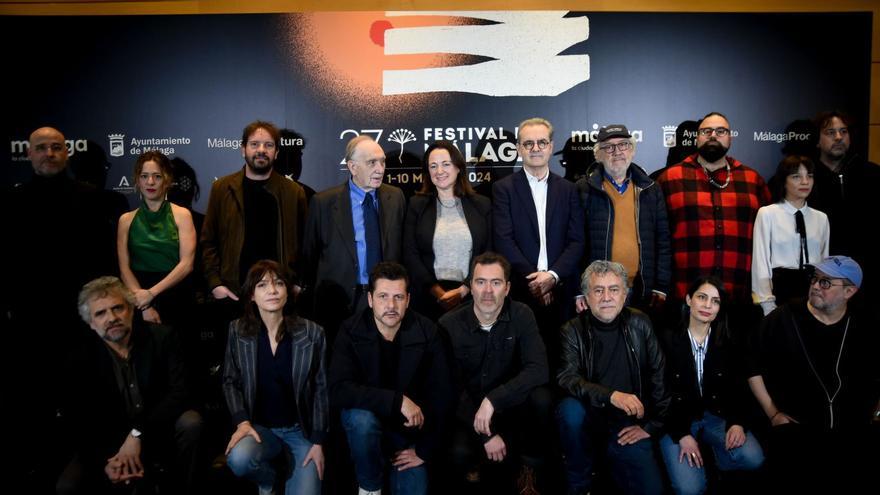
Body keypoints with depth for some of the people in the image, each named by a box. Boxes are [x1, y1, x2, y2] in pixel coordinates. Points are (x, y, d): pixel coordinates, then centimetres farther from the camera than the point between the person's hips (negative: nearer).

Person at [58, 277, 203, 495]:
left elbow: (179, 392, -17)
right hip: (109, 440, 2)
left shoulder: (161, 337, -10)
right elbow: (78, 421, -7)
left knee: (190, 423, -31)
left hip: (158, 431, -1)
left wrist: (138, 433, -27)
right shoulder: (80, 358, -6)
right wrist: (104, 461, -23)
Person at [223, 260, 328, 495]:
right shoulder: (238, 330, -3)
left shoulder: (312, 333, -7)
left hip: (301, 429, -1)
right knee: (238, 459, -31)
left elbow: (321, 389, -3)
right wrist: (242, 422, -12)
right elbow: (230, 381, 3)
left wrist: (318, 441, -6)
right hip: (259, 427, 1)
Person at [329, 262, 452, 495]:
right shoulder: (351, 331, -17)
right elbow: (338, 390, -29)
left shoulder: (427, 332, -13)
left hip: (409, 429, 1)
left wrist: (425, 450, -8)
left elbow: (440, 395, -9)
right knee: (363, 419, -34)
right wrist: (397, 400, -35)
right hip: (367, 417, -1)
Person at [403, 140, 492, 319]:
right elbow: (410, 254, -2)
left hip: (471, 296, 1)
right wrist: (439, 292, -11)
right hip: (429, 298, 0)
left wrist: (463, 290, -10)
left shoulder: (482, 205, 5)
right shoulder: (416, 205, 3)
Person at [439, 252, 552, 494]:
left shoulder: (521, 316, -12)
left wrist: (492, 400, -32)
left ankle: (529, 470, -2)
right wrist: (486, 435, -18)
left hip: (510, 405, 1)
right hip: (467, 410, -1)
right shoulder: (450, 324, -14)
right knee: (458, 454, -31)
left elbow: (538, 370, -23)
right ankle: (471, 473, 10)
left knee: (541, 398, -29)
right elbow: (453, 388, -11)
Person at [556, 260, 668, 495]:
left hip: (628, 425, 1)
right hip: (588, 419, -1)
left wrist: (652, 425, -1)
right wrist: (611, 395, -35)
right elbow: (567, 379, -20)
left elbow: (660, 376, 1)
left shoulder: (639, 324, -1)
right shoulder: (573, 331, -7)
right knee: (570, 409, -32)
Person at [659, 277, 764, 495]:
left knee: (753, 459, -24)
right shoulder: (668, 340, -9)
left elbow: (739, 388, 4)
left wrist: (737, 422, -16)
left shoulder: (729, 344, 2)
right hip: (677, 418, -3)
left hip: (717, 416, 3)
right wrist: (681, 434, -16)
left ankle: (711, 460, 4)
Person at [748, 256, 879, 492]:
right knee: (795, 479, -26)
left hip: (856, 430, 3)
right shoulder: (782, 319, -1)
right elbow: (753, 366, 4)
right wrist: (773, 413, 2)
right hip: (796, 427, -3)